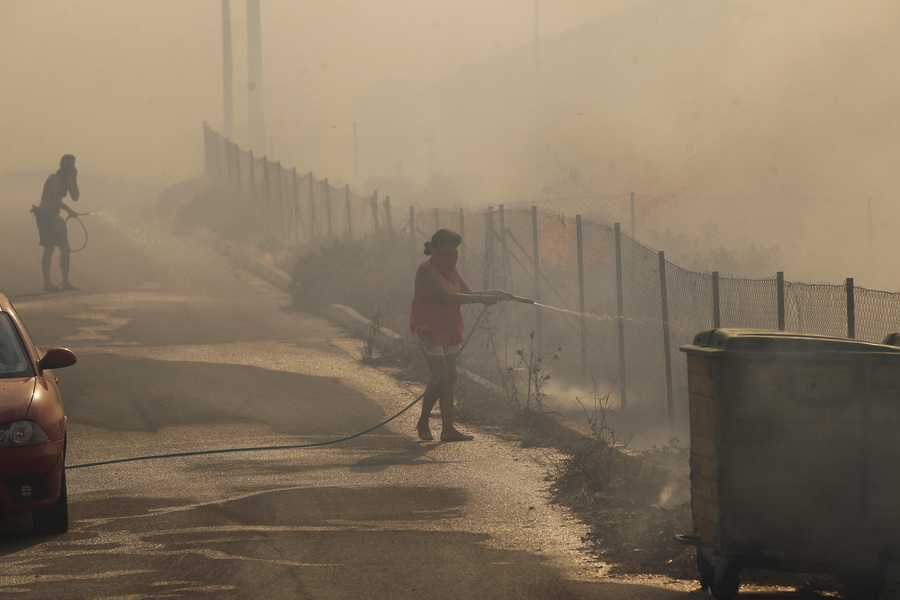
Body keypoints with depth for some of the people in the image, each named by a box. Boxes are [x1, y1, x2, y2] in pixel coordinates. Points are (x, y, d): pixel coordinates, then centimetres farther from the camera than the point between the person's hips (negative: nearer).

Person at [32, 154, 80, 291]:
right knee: (49, 248, -11)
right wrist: (69, 210, -25)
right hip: (45, 214, -9)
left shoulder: (67, 180, 14)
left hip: (55, 216, 9)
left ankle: (65, 282, 9)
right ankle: (47, 283, -7)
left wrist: (74, 179, 1)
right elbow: (54, 199, -21)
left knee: (65, 249, 5)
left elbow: (75, 197, 7)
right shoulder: (54, 178, -12)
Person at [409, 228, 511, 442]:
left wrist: (494, 293, -1)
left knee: (450, 378, 4)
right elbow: (447, 296, -25)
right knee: (441, 377, -12)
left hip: (447, 330, 9)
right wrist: (481, 299, -27)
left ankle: (448, 428, 5)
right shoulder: (427, 270, -16)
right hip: (429, 329, -9)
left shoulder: (449, 270, 11)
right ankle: (423, 423, 5)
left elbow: (467, 293, 15)